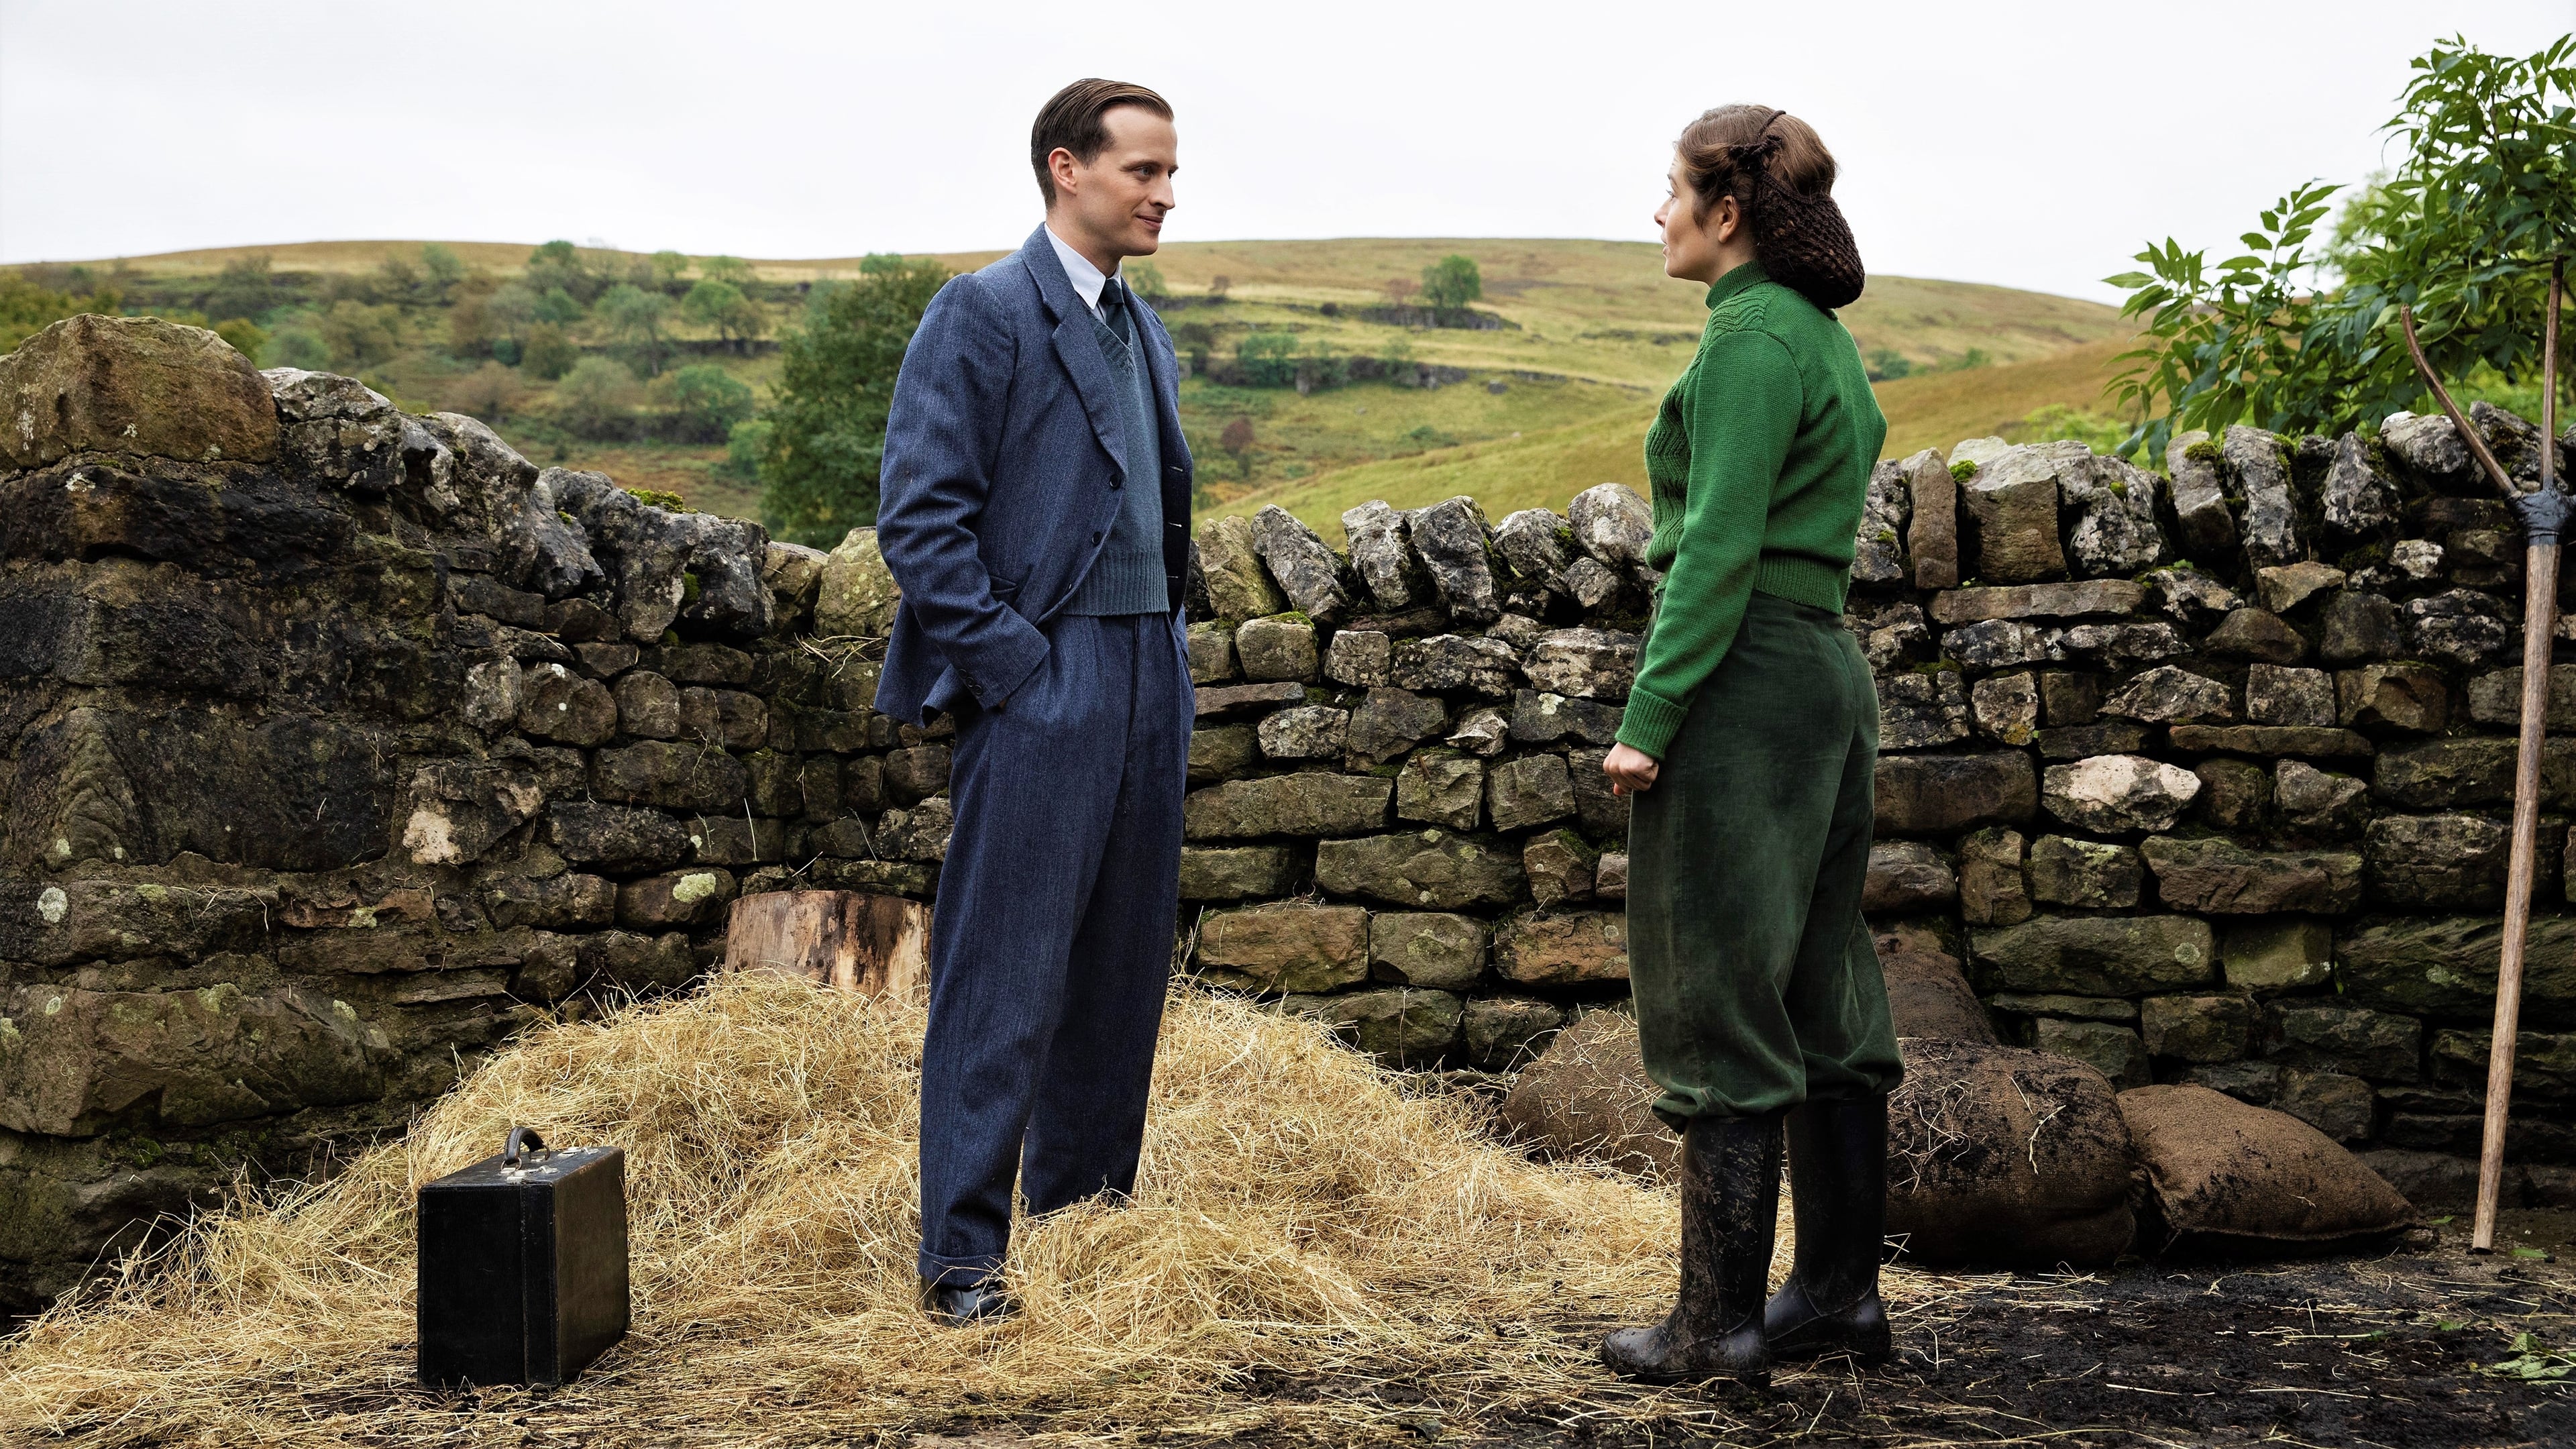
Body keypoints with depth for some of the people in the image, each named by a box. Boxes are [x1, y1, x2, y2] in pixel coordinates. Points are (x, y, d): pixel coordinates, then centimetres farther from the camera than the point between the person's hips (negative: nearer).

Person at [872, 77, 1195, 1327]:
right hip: (1041, 688, -8)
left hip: (1149, 680, 8)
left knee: (1122, 966, 12)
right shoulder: (982, 313, -7)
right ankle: (960, 1255, 3)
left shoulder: (1141, 329, 18)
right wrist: (1014, 664, -16)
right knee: (1006, 981, -5)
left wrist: (1168, 650, 13)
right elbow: (919, 517, -13)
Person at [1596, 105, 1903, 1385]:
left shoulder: (1752, 335, -12)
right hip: (1832, 671, 10)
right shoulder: (1825, 336, 16)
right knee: (1820, 1002, 13)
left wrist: (1647, 717, -16)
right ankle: (1841, 1292, 21)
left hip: (1743, 677, -10)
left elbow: (1718, 547, -18)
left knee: (1721, 1014, -3)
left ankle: (1720, 1324, 3)